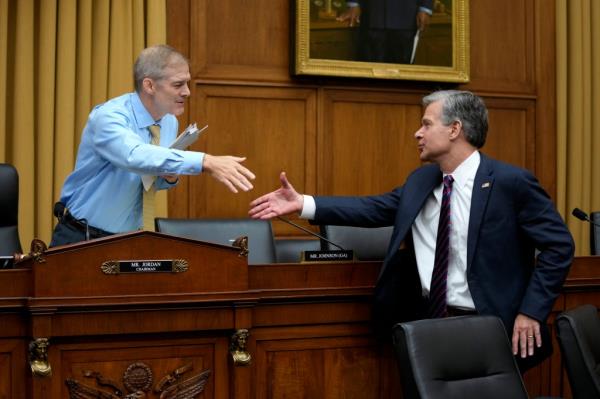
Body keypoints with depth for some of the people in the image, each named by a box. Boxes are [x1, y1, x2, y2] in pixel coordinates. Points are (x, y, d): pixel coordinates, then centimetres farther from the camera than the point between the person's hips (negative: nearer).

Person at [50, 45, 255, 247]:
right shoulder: (109, 117, -20)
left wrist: (169, 177, -10)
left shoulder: (170, 123, 2)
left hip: (129, 238, 5)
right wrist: (205, 162, -48)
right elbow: (135, 156, -41)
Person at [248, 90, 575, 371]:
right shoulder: (420, 181, 8)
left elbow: (559, 245, -11)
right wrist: (302, 204, -4)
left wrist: (531, 310, -16)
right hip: (429, 321, 5)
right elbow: (374, 208, 4)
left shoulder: (511, 182, -12)